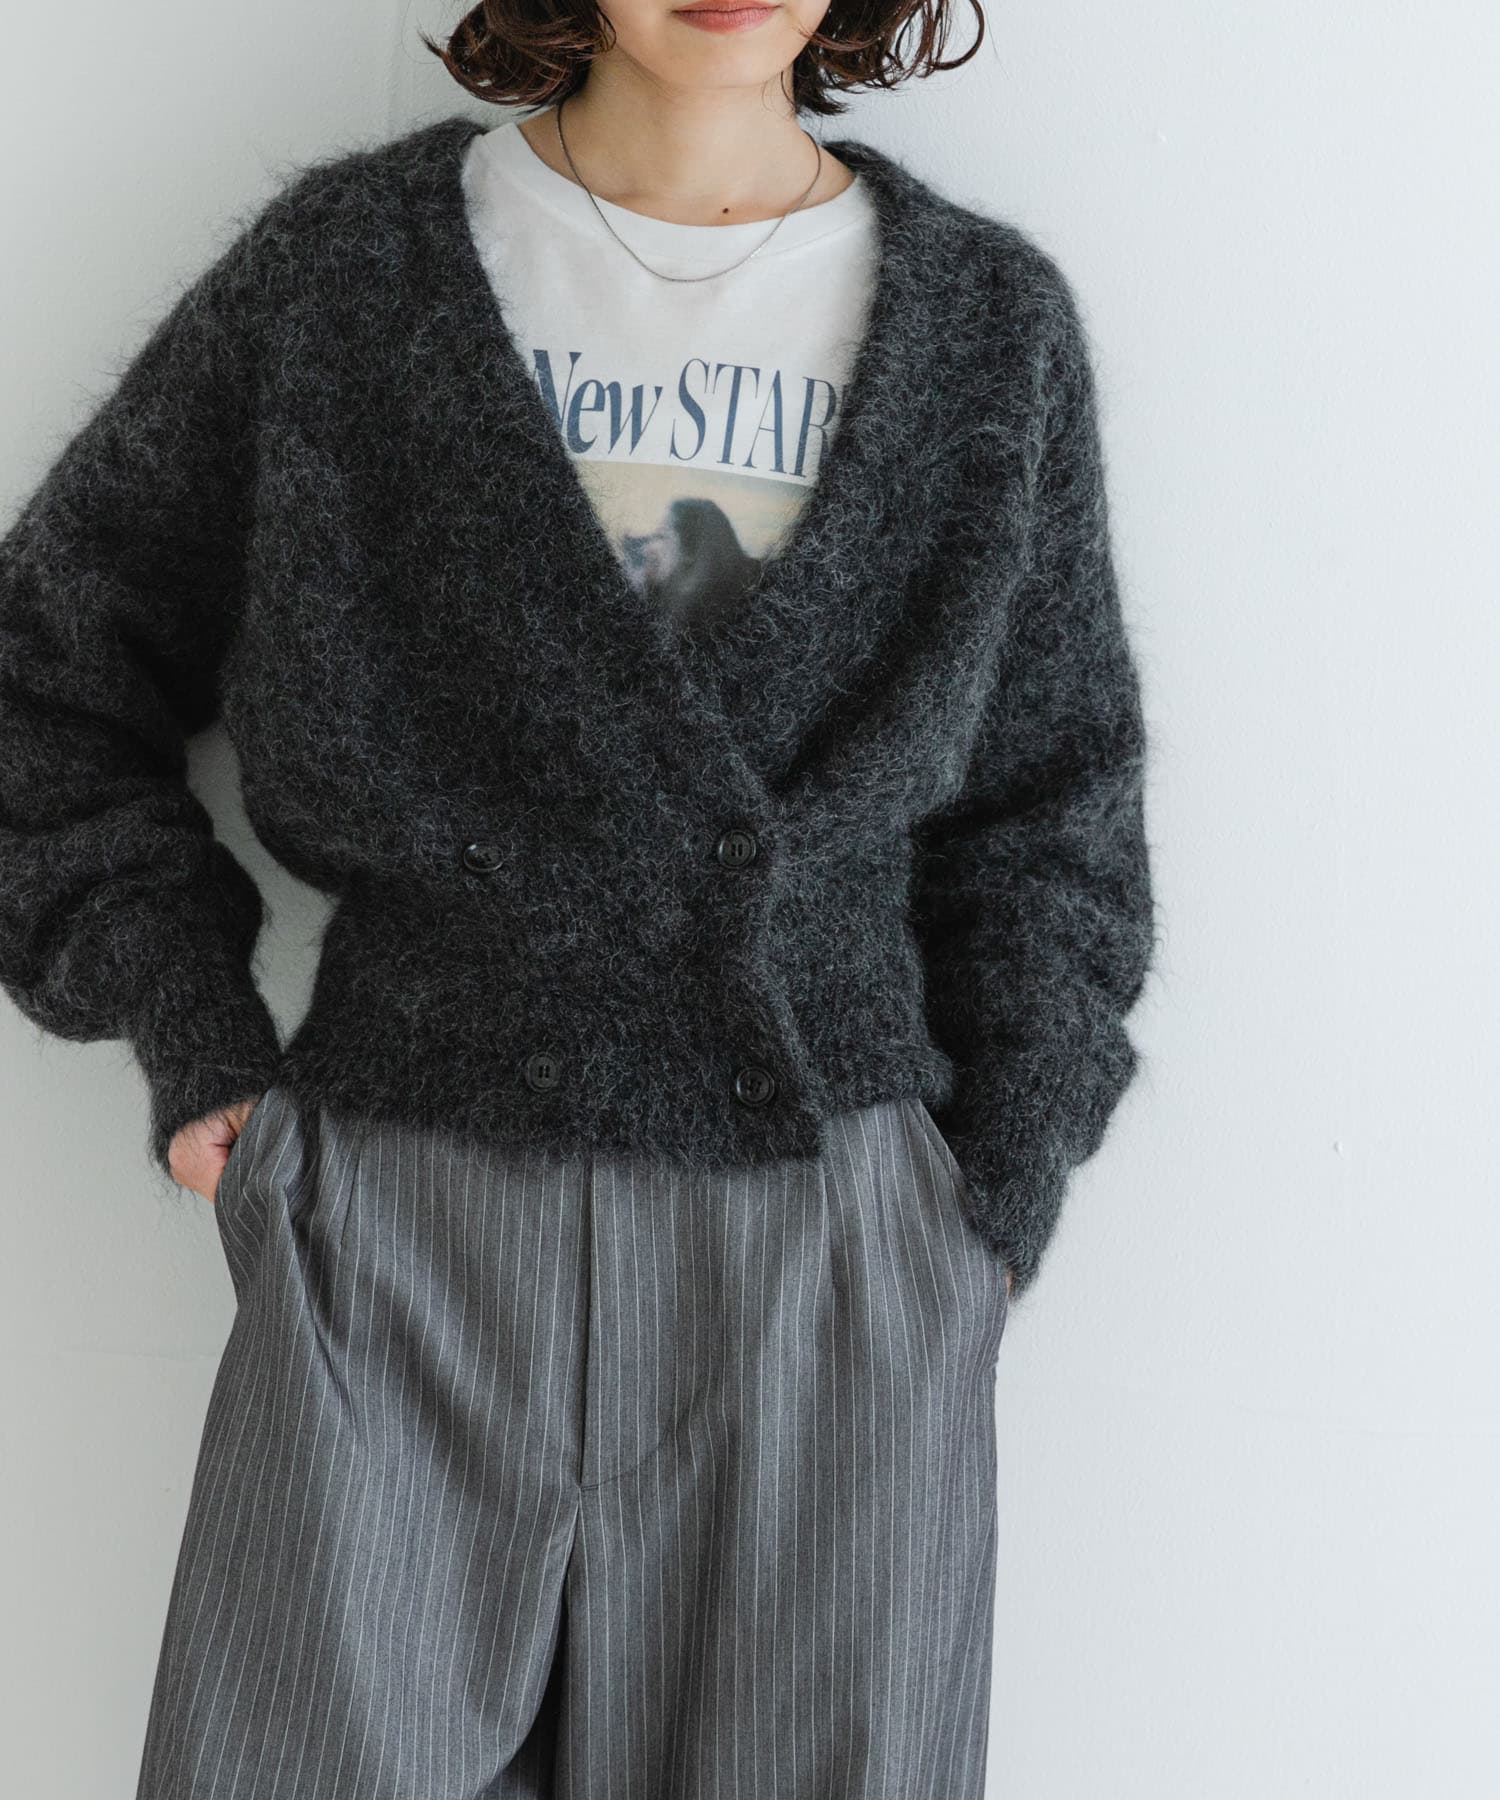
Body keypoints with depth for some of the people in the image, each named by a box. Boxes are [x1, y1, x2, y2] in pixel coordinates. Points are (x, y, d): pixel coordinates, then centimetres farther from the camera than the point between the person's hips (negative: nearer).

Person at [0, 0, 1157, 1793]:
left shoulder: (990, 318, 7)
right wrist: (188, 1034, 3)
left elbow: (1042, 814, 13)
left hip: (835, 1243, 1)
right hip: (401, 1239, 0)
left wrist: (996, 1208, 4)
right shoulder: (343, 263, 3)